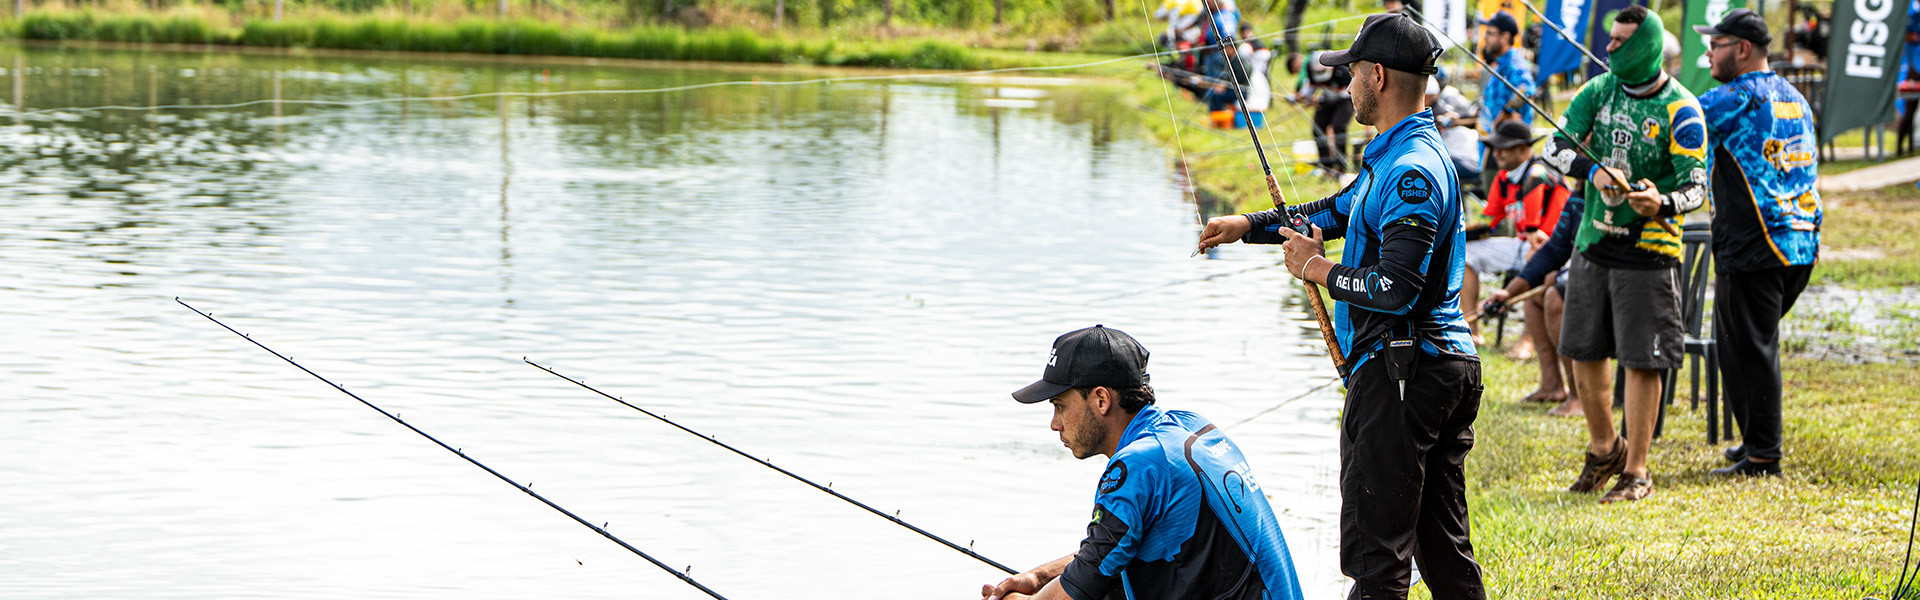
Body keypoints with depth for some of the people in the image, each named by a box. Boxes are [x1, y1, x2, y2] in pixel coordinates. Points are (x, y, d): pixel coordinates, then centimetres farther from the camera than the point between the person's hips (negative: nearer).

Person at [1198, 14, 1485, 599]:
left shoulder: (1413, 171, -18)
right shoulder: (1395, 157, 16)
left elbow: (1395, 289, -25)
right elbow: (1337, 212, 31)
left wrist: (1317, 268, -11)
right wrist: (1247, 225, 23)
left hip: (1399, 373, -10)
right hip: (1448, 368, 10)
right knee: (1443, 546, 13)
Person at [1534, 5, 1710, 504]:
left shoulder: (1680, 110, -12)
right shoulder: (1600, 90, 4)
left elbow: (1697, 188, -12)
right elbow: (1554, 146, 0)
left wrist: (1663, 204, -34)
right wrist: (1593, 170, -19)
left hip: (1648, 248, -5)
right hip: (1594, 241, 6)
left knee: (1642, 361, -4)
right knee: (1584, 351, 12)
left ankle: (1636, 471, 5)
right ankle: (1604, 451, 31)